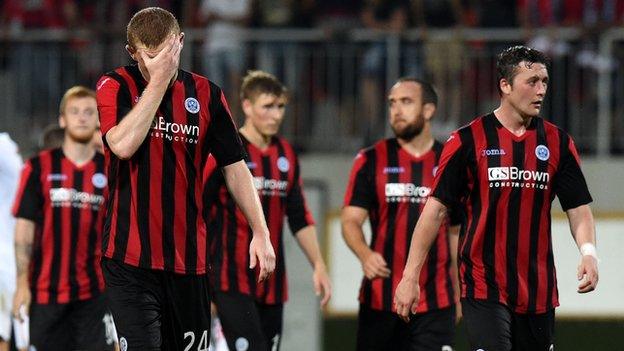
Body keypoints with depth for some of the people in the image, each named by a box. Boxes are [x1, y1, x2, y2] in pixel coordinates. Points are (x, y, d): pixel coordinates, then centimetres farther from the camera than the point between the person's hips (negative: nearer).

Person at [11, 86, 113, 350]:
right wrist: (22, 283, -5)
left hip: (94, 293, 1)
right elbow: (24, 228, 1)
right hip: (46, 291, -1)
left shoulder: (110, 171, 6)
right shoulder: (39, 168, 2)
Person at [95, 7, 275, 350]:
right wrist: (157, 81, -16)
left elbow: (234, 167, 10)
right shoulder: (115, 87, -2)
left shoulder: (206, 94, 6)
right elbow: (122, 144, -21)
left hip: (189, 256, 4)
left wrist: (261, 232, 2)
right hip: (131, 255, -4)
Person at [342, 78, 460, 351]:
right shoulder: (371, 161, 3)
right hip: (379, 300, 0)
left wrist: (457, 293, 14)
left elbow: (456, 232, 14)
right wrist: (364, 254, -24)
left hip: (435, 304, 0)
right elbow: (350, 219, -3)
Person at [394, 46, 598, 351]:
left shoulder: (558, 143, 7)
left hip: (539, 289, 4)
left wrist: (588, 252, -13)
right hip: (483, 288, -4)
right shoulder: (468, 140, -3)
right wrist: (410, 276, -5)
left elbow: (578, 208, 7)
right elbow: (436, 209, -1)